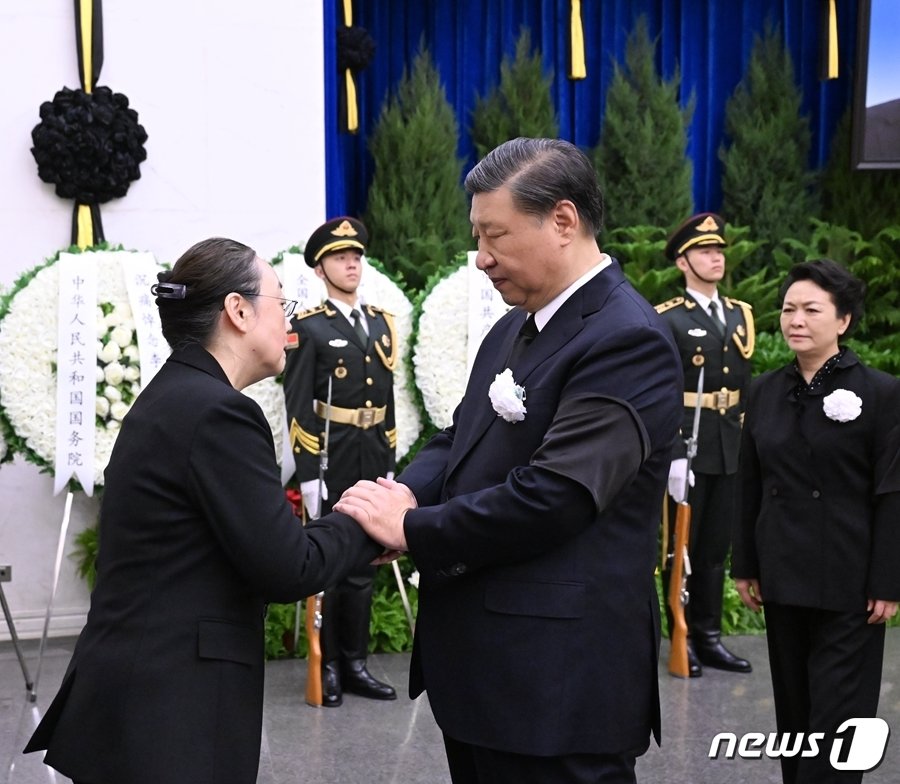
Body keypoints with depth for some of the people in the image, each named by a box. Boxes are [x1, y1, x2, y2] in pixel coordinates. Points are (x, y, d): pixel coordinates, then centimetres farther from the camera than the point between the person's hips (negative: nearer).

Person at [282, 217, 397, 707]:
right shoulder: (308, 328, -5)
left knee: (363, 566, 11)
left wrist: (389, 464, 11)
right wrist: (308, 476, -15)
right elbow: (298, 408, -10)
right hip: (329, 462, -5)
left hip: (373, 462, 5)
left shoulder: (382, 323, 12)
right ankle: (326, 667, 15)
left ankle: (355, 664, 21)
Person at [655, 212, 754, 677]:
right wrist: (673, 455, -18)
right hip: (686, 450, -5)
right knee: (682, 547, 5)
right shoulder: (667, 320, -6)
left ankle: (710, 637, 21)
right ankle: (682, 641, 13)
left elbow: (745, 387, 17)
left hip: (731, 453, 6)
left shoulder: (741, 315, 13)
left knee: (716, 548, 12)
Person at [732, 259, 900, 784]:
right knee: (793, 707, 14)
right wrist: (746, 565, 8)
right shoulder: (766, 391, 6)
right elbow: (751, 486, 9)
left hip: (848, 583, -4)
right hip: (781, 578, 4)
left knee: (837, 714, 1)